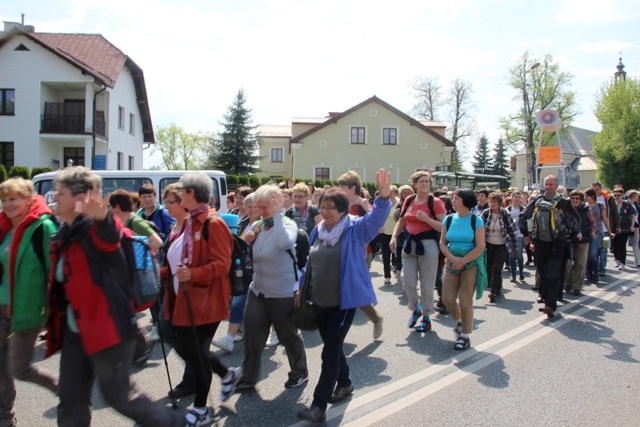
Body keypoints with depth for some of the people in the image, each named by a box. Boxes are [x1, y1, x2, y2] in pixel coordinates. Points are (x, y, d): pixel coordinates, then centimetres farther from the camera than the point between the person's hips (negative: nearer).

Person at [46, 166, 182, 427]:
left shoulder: (96, 230, -14)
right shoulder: (63, 236, 11)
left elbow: (111, 232, -40)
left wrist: (101, 217, -63)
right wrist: (56, 325, 21)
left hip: (107, 328, -8)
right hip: (75, 331, 8)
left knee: (118, 395, 3)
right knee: (70, 401, 13)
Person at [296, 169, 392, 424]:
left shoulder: (356, 229, -12)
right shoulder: (317, 231, 4)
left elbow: (377, 217, -30)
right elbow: (309, 262, 13)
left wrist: (384, 197, -49)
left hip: (344, 302, -6)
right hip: (319, 301, 6)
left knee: (330, 352, -3)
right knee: (333, 347, 20)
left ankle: (319, 406, 5)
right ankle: (344, 383, 43)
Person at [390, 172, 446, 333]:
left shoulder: (435, 202, -7)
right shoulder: (409, 201, 7)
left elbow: (444, 227, -10)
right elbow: (401, 222, 17)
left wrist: (426, 219, -21)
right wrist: (394, 237, 4)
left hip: (428, 245, -4)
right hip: (410, 244, 5)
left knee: (426, 285, 3)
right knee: (408, 283, 7)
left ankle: (426, 318, 19)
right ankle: (416, 309, 33)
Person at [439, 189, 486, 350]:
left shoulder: (476, 220, -7)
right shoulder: (448, 219, 4)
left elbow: (480, 247, -12)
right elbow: (442, 243, 1)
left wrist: (463, 261, -18)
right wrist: (453, 259, -15)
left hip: (471, 264, -4)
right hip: (452, 263, 4)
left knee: (465, 301, -2)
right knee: (447, 298, 2)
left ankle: (465, 336, 15)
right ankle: (459, 321, 34)